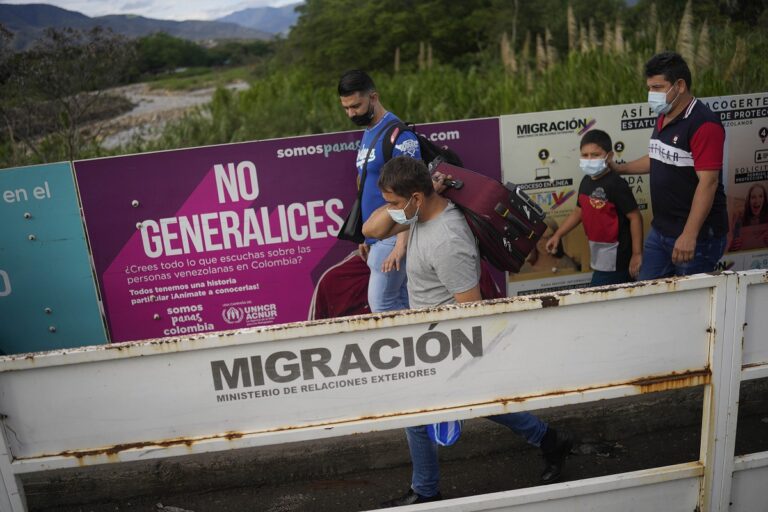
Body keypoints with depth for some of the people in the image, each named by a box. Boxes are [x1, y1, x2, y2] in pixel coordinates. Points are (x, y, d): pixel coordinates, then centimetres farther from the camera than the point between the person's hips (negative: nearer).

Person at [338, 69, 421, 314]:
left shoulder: (398, 134, -14)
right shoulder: (367, 134, 14)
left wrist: (402, 243, -25)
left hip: (393, 235, -9)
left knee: (380, 302, -5)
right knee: (401, 301, 13)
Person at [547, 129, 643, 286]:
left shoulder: (615, 184, -18)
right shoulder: (586, 181, 6)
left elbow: (635, 217, -17)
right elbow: (579, 211, 19)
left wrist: (637, 254, -17)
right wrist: (558, 235, 14)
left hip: (615, 259, -8)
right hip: (599, 256, 8)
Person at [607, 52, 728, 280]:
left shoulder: (703, 124, -19)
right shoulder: (664, 118, 9)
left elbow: (708, 182, -24)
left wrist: (689, 235, -28)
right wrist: (619, 168, 30)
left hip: (698, 235, -8)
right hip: (660, 231, 8)